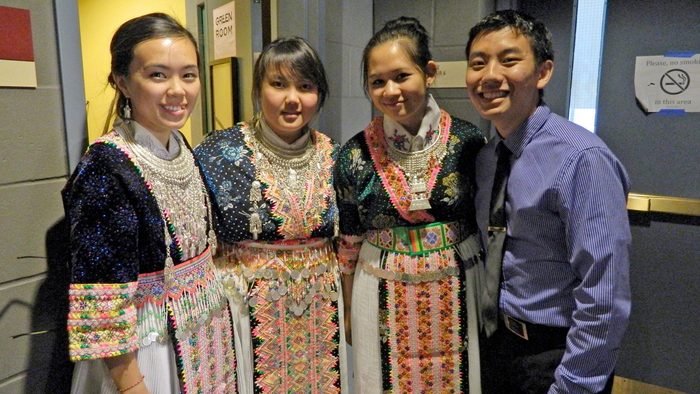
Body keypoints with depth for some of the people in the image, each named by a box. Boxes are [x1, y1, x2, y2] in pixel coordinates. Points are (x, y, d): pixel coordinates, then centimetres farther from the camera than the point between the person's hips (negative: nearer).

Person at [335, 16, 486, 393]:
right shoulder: (355, 153, -8)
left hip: (458, 294, 1)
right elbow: (349, 244, 1)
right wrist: (348, 313, 8)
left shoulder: (468, 141, -9)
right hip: (383, 300, 0)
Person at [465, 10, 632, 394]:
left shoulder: (582, 160, -22)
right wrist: (487, 332, 10)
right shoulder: (485, 157, 1)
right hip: (495, 344, 7)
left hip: (556, 356, -6)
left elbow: (604, 301, -24)